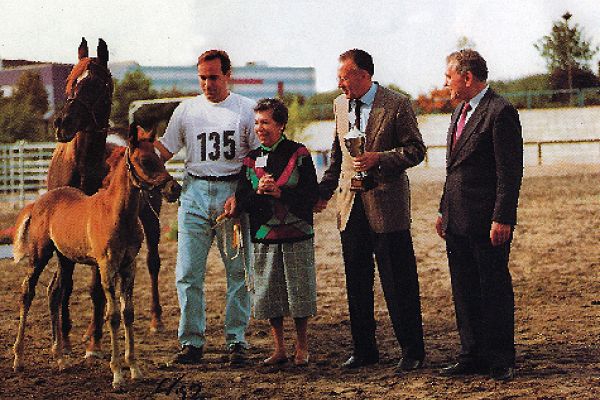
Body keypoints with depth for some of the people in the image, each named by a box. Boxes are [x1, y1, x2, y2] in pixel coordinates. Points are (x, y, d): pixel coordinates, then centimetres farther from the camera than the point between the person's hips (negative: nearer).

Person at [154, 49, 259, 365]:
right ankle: (191, 342, 6)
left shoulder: (246, 109, 3)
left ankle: (236, 340, 10)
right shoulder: (187, 110, 10)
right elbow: (164, 150, 12)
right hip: (195, 193, 2)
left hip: (234, 190, -2)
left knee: (238, 270, 2)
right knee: (188, 273, -1)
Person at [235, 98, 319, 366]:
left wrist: (279, 192, -17)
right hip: (264, 236, 3)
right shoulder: (251, 160, 8)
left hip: (297, 235, -3)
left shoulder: (299, 154, -2)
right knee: (269, 294, 6)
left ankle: (301, 349, 14)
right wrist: (258, 192, -15)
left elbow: (312, 194, -8)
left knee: (298, 291, 1)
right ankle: (279, 349, 18)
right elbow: (241, 201, 4)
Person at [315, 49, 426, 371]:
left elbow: (416, 150, -7)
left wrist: (379, 158, -19)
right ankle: (364, 349, 21)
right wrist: (324, 191, 15)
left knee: (399, 282, -1)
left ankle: (412, 350, 8)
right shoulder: (340, 105, 11)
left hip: (387, 205, -6)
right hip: (351, 205, 6)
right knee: (357, 283, 11)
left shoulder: (396, 105, -8)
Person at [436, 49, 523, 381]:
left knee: (494, 289, 0)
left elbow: (510, 172, -16)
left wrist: (502, 219, -19)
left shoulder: (500, 112, -12)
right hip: (457, 218, 9)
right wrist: (444, 210, 18)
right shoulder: (460, 111, 16)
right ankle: (473, 356, 19)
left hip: (487, 222, -9)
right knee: (464, 291, 12)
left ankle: (500, 360, 8)